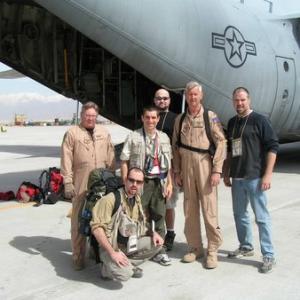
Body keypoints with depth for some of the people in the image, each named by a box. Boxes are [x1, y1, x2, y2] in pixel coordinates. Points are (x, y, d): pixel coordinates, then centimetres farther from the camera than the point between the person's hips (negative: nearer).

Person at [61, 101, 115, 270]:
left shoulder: (104, 133, 12)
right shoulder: (72, 133, -1)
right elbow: (66, 160, -5)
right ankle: (79, 257, 9)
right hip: (81, 185, -3)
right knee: (79, 221, 0)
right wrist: (68, 182, -9)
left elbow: (111, 157, 13)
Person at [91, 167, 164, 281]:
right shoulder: (110, 199, -20)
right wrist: (112, 252, -27)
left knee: (157, 242, -9)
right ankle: (107, 267, 3)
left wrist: (153, 233, -3)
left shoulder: (137, 200, 5)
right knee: (124, 274, -29)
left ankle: (128, 264, 1)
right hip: (111, 246, -7)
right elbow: (96, 227, -24)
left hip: (130, 244, 7)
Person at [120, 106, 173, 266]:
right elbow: (124, 161, -3)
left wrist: (169, 183, 7)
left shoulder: (164, 137, 10)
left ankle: (159, 251, 18)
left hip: (159, 182, 4)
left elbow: (168, 163, 13)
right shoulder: (133, 137, -2)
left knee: (159, 217, 7)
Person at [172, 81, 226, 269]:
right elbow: (176, 147, 13)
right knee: (190, 209, 9)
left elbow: (221, 143, -5)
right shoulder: (180, 119, 11)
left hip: (205, 165, -4)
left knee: (209, 209, -3)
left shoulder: (211, 117, -1)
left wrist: (217, 170, -11)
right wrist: (177, 171, 9)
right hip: (186, 167, 4)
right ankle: (195, 248, 22)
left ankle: (213, 251, 8)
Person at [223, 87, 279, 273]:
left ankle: (269, 256, 4)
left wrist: (268, 174, -16)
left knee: (261, 217, -3)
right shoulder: (232, 123, 14)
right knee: (239, 214, 15)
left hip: (255, 177, -7)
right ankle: (246, 247, 31)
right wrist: (226, 173, 18)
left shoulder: (259, 120, -6)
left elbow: (273, 146, -10)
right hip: (237, 178, 7)